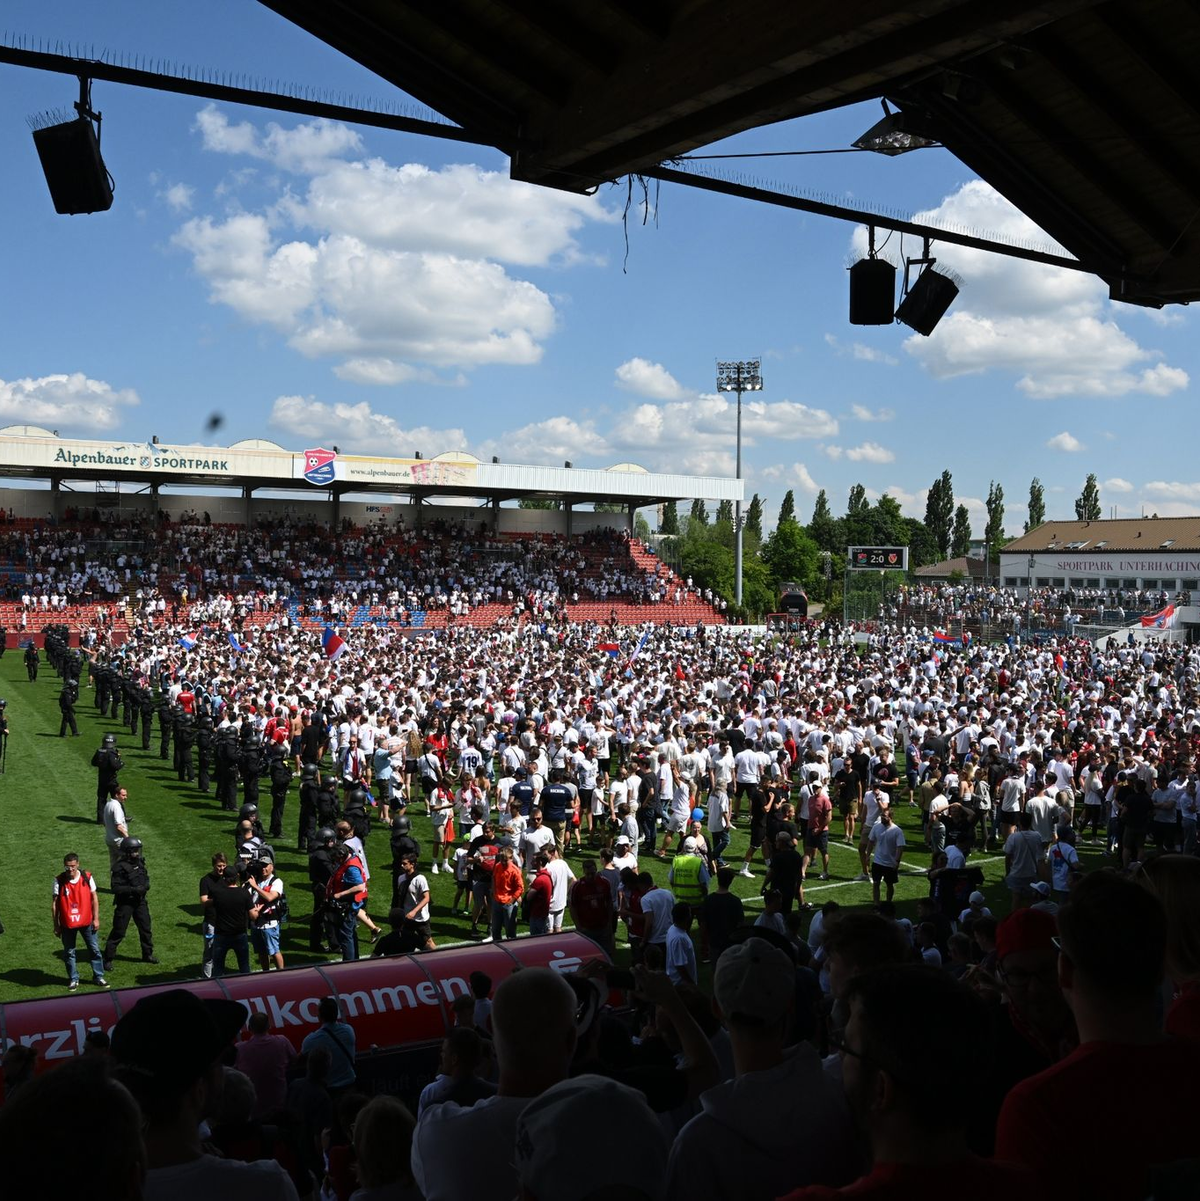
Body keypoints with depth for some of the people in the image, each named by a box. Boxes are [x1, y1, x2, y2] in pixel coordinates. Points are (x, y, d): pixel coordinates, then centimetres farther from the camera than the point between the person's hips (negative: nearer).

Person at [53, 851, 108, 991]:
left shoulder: (87, 877, -5)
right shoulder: (59, 880, -8)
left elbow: (94, 898, 2)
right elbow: (55, 903, -4)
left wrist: (96, 918, -1)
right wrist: (56, 925, -3)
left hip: (86, 922, 1)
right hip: (67, 924, -1)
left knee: (95, 950, 7)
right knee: (69, 953, 9)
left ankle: (98, 977, 19)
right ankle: (73, 979, 24)